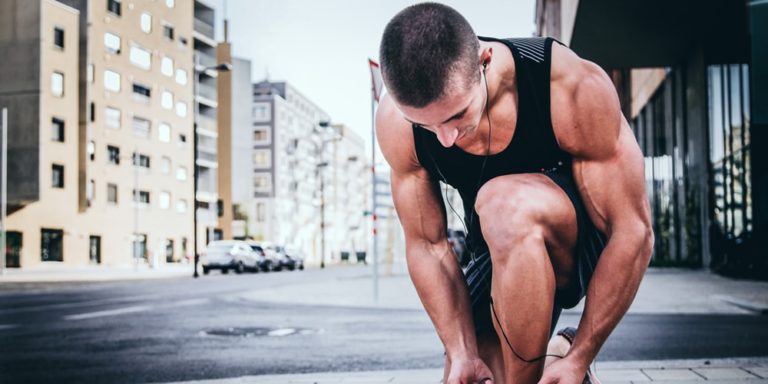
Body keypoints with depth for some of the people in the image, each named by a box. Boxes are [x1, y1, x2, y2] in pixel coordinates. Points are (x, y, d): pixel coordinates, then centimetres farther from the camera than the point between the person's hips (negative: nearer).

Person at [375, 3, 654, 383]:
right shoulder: (396, 123, -21)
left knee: (505, 205, -36)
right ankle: (552, 351, 24)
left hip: (590, 242, -4)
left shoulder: (575, 88, -31)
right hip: (503, 253, 4)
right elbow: (426, 245, -12)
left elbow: (634, 232, -26)